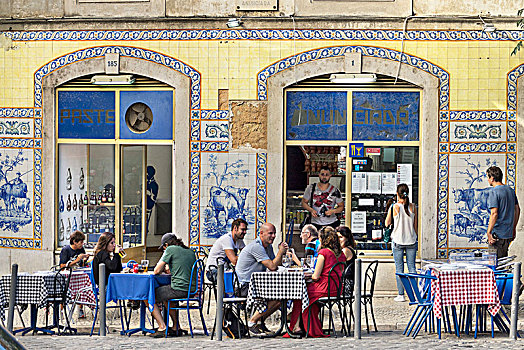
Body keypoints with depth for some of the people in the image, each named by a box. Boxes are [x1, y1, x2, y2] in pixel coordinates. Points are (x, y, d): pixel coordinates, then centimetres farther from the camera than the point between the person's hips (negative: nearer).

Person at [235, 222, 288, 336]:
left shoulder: (268, 246, 14)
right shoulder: (256, 246, -18)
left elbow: (276, 267, 12)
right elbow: (272, 267, -22)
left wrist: (281, 252, -2)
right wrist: (281, 251, -10)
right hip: (245, 287, -10)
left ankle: (260, 321, 11)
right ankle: (252, 322, -12)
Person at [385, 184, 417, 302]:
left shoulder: (395, 207, -10)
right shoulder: (413, 207, -3)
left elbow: (387, 223, 1)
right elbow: (415, 225, 5)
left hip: (398, 241, -2)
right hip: (411, 241, 2)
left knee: (399, 268, 3)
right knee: (412, 267, 7)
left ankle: (401, 295, 2)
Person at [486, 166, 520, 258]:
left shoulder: (494, 192, -15)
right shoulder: (510, 190, 10)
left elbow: (494, 213, -22)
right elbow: (517, 210, 17)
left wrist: (488, 233, -19)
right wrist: (513, 228, 24)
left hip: (498, 233, -8)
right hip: (509, 233, 8)